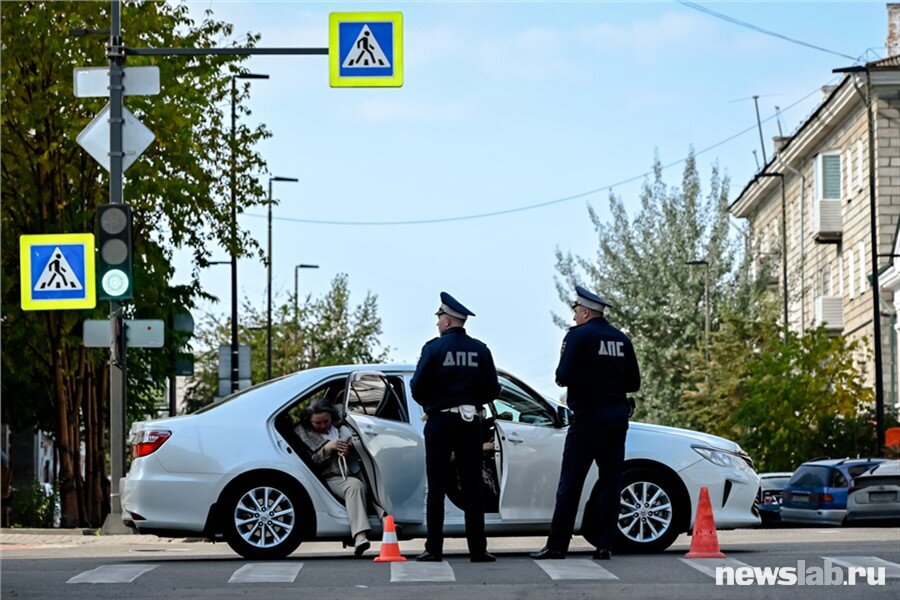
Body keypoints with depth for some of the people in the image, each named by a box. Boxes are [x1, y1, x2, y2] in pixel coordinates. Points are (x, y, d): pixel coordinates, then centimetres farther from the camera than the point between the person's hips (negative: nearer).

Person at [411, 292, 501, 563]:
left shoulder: (434, 348, -7)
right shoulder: (480, 350, 3)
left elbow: (417, 387, -8)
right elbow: (492, 389, 3)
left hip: (440, 421, -3)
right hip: (470, 424, 3)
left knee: (436, 488, 2)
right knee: (472, 487, 6)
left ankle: (434, 549, -1)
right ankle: (477, 549, 2)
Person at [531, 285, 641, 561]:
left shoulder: (579, 335, -7)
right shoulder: (621, 339, 12)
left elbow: (564, 377, -15)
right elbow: (633, 383, 14)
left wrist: (562, 375, 6)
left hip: (588, 415, -5)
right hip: (618, 416, 5)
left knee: (571, 480, -3)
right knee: (611, 478, 7)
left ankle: (557, 545, -3)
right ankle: (604, 544, 5)